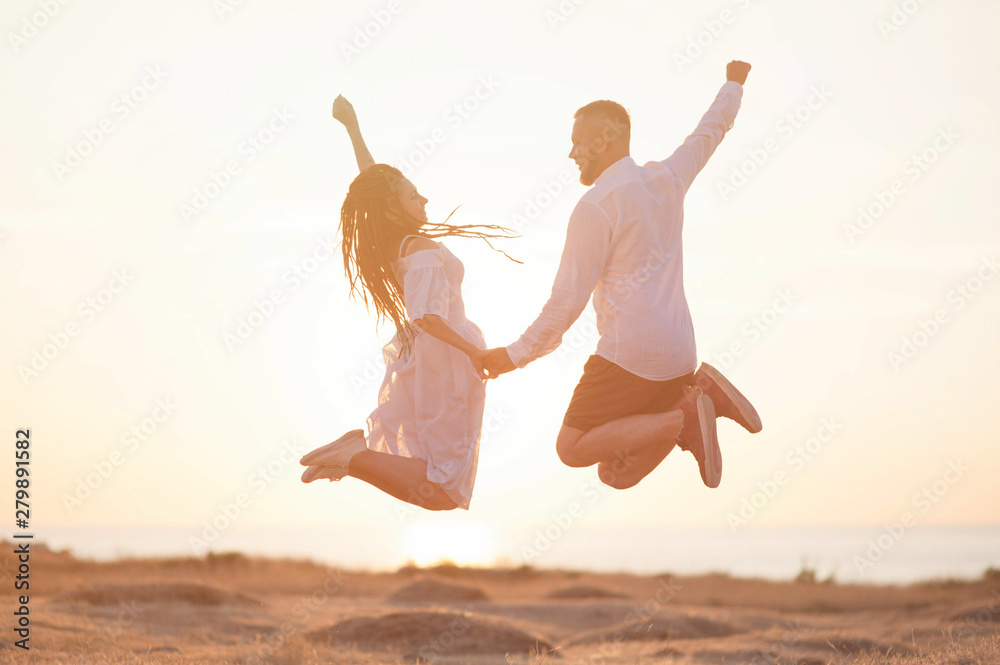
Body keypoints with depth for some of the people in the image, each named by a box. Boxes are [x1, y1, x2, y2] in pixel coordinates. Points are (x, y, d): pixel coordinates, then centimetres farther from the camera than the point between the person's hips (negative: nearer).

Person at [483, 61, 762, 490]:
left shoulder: (596, 206, -10)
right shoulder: (667, 178, 11)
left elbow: (569, 298, -10)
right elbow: (710, 131, 31)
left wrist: (516, 355, 0)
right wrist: (733, 84, 51)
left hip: (628, 357, -8)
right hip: (679, 353, 8)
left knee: (572, 449, -1)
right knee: (615, 473, 11)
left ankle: (682, 420, -15)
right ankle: (695, 394, -6)